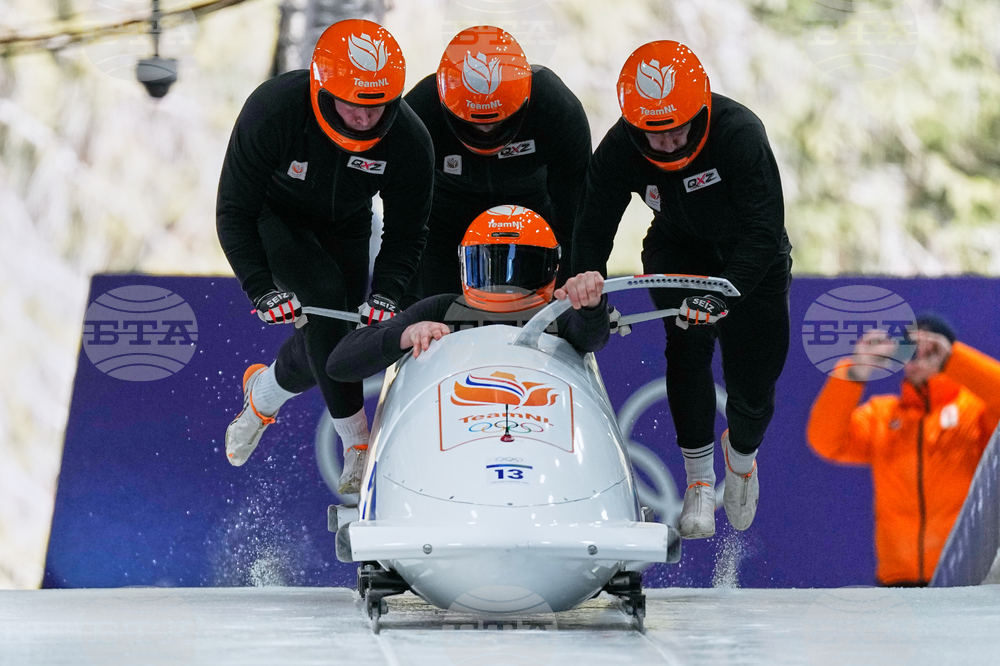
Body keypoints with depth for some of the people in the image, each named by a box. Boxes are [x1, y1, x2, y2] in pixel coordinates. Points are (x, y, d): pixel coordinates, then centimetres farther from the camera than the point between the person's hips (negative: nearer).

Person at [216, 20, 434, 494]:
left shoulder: (408, 140, -27)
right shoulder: (272, 111, -35)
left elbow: (406, 232, -12)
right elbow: (234, 211, -25)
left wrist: (385, 295, -27)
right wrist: (260, 289, -33)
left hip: (343, 227, 4)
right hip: (273, 218, -4)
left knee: (331, 338, -3)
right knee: (325, 296, -28)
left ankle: (263, 393, 31)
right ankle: (356, 445, -21)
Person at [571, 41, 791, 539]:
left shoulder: (739, 133, -35)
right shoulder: (619, 149, -25)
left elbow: (763, 232, -38)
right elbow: (592, 233, -14)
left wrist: (723, 295, -50)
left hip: (752, 257, -1)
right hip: (679, 249, 2)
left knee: (753, 391, 0)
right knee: (688, 343, -27)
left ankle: (743, 452, 36)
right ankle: (699, 479, -13)